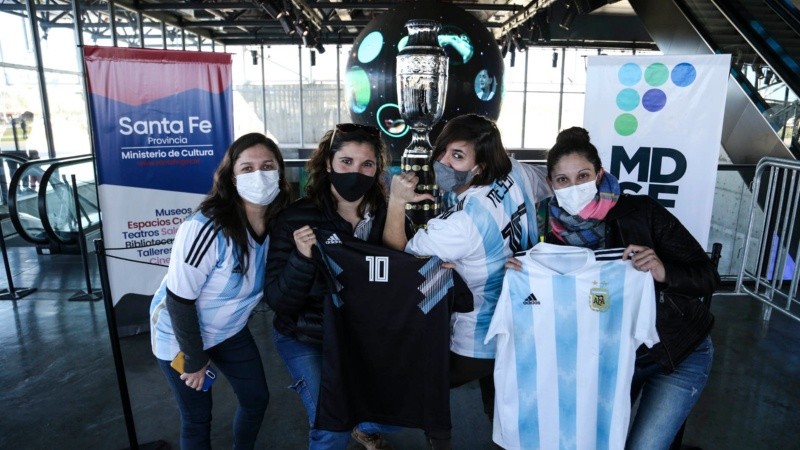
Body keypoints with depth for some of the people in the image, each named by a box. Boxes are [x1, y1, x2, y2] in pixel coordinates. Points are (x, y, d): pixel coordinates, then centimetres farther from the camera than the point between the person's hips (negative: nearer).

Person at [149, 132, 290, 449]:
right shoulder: (207, 227, -34)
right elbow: (179, 298, -25)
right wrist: (195, 358, -15)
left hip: (229, 331, 6)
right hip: (180, 334, -6)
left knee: (257, 399, 17)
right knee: (197, 418, 10)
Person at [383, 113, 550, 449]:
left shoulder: (458, 223, -33)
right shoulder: (517, 173, -13)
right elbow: (547, 189, 11)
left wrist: (397, 201, -26)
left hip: (479, 344, -7)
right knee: (502, 406, 32)